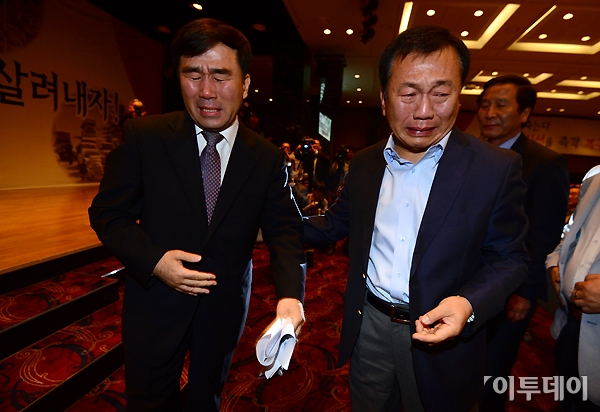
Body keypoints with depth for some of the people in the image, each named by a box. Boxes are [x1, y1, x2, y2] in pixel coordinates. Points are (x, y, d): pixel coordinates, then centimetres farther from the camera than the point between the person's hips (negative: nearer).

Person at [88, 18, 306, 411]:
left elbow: (284, 229, -11)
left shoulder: (269, 158, -8)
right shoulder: (143, 136, -12)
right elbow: (108, 213, -7)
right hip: (155, 304, -1)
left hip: (226, 310, 2)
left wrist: (290, 294, -27)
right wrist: (153, 261, -23)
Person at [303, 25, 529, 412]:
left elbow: (509, 258, -8)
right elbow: (337, 222, 7)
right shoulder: (364, 163, -3)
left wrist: (470, 304, -26)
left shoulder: (498, 168, -14)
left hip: (443, 337, -2)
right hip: (367, 326, 3)